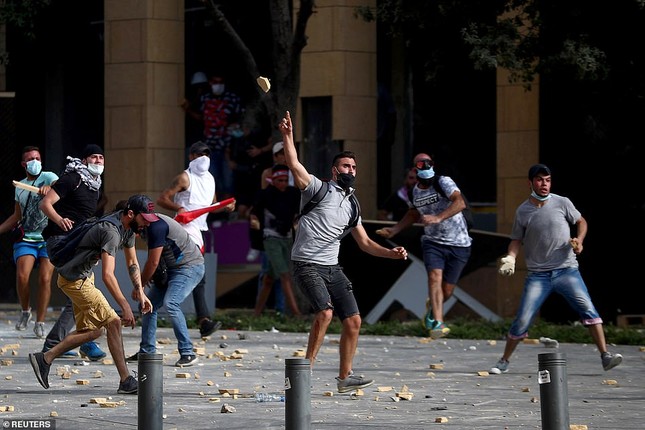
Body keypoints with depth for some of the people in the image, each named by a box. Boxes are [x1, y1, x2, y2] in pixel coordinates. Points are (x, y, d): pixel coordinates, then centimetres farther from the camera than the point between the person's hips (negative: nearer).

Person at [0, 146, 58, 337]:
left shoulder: (48, 177, -1)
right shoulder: (20, 186, 15)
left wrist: (49, 188, -47)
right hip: (27, 239, 3)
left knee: (45, 279, -11)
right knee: (22, 275, -15)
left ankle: (40, 323, -1)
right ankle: (25, 312, 10)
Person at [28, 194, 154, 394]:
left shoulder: (128, 227, 2)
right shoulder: (111, 231, -29)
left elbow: (132, 263, 15)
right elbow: (107, 275, -36)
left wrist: (140, 292, 6)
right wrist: (125, 307, -37)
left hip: (85, 276, 10)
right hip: (74, 279, -10)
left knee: (93, 330, 13)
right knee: (113, 322, -13)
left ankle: (45, 358, 19)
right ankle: (126, 381, -9)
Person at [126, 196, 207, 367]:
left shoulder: (156, 226, -23)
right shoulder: (147, 226, 8)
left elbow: (153, 262, -21)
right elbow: (152, 259, 15)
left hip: (190, 267, -11)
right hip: (173, 268, 11)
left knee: (170, 304, -26)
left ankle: (188, 353, -24)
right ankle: (147, 351, 16)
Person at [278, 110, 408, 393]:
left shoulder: (351, 205, 17)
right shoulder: (318, 189, -1)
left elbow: (365, 243, 19)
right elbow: (294, 164, -16)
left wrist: (392, 253, 4)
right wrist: (288, 136, -27)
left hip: (332, 268, 7)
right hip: (307, 264, -7)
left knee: (353, 320, 2)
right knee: (325, 312, -26)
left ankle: (345, 378, 13)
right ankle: (307, 368, -15)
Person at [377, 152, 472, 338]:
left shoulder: (443, 182, -12)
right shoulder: (414, 192, 7)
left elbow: (460, 203, -28)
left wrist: (438, 218, -39)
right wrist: (394, 229, 18)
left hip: (458, 245, -3)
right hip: (433, 242, 3)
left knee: (447, 290, 0)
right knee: (435, 277, -23)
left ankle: (432, 307, 35)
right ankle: (437, 322, -29)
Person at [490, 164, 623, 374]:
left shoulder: (562, 203, 1)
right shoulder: (522, 211, 2)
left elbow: (581, 222, 14)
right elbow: (517, 240, 12)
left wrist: (579, 240, -5)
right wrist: (510, 258, -6)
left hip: (566, 269, 0)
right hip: (538, 275, 0)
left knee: (587, 308, -17)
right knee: (522, 319, -5)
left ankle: (605, 356, -17)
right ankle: (504, 362, 13)